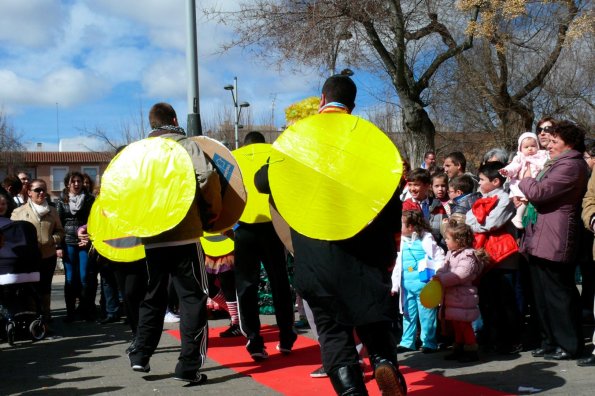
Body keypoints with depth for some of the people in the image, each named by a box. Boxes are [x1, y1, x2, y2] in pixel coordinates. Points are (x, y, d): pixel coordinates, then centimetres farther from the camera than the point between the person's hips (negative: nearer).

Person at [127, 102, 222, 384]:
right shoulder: (185, 144, -1)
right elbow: (207, 175, -16)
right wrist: (213, 210, -3)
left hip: (151, 236, 4)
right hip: (185, 234, -4)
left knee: (153, 297, 21)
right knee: (193, 297, 2)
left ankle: (140, 356, 24)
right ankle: (189, 366, -2)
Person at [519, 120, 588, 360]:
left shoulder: (570, 166, -16)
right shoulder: (558, 164, 20)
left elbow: (539, 192, -22)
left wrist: (524, 182, -2)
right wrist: (526, 198, 5)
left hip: (554, 243, -11)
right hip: (540, 241, 11)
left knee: (558, 295, -3)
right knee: (543, 294, 15)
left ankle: (569, 346, 6)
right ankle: (551, 341, 24)